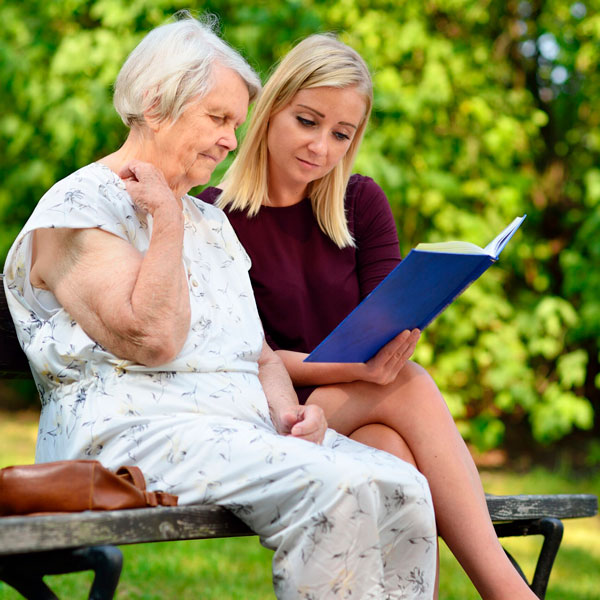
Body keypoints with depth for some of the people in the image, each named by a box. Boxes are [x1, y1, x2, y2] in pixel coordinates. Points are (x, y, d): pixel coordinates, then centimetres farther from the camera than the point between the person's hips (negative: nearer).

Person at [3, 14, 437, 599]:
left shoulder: (210, 222, 25)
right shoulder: (77, 207, -1)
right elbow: (152, 339, -16)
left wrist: (286, 409, 1)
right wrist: (167, 222, -5)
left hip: (243, 425, 8)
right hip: (133, 428, -8)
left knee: (403, 486, -17)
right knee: (337, 487, -30)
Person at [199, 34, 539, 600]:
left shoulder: (361, 204, 12)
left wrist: (396, 338, -24)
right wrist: (352, 367, -24)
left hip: (360, 418, 4)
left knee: (392, 451, -31)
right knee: (409, 385, -28)